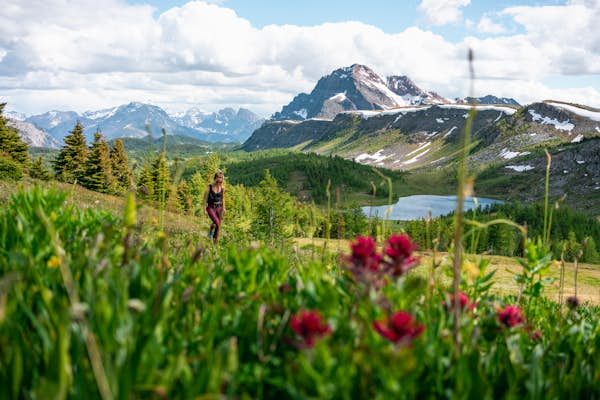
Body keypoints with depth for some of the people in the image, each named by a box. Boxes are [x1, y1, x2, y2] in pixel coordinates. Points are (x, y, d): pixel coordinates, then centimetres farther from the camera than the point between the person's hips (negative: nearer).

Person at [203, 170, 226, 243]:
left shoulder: (222, 188, -1)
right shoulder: (209, 187, -12)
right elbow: (205, 198, -6)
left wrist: (223, 208, 13)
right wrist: (204, 209, -8)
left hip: (219, 208, 4)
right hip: (211, 207, -4)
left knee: (218, 226, 5)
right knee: (216, 222, -24)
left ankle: (215, 241, 21)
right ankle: (211, 231, 7)